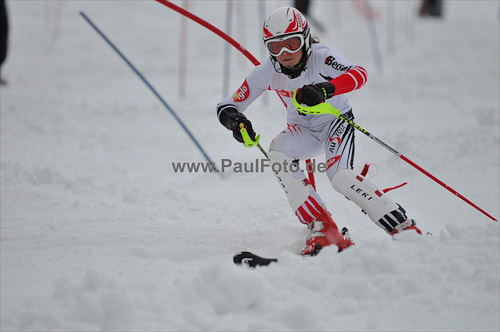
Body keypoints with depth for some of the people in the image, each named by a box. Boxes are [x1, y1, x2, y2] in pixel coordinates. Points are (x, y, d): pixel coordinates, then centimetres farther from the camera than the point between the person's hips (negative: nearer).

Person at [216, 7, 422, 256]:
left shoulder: (320, 58, -27)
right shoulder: (266, 73, -16)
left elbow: (359, 74, -45)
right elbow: (227, 106, -11)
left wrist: (324, 89, -62)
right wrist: (236, 121, -36)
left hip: (336, 121, -4)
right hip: (303, 130, 4)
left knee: (340, 176, -30)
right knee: (277, 153, -28)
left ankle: (403, 227, -18)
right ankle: (322, 228, -25)